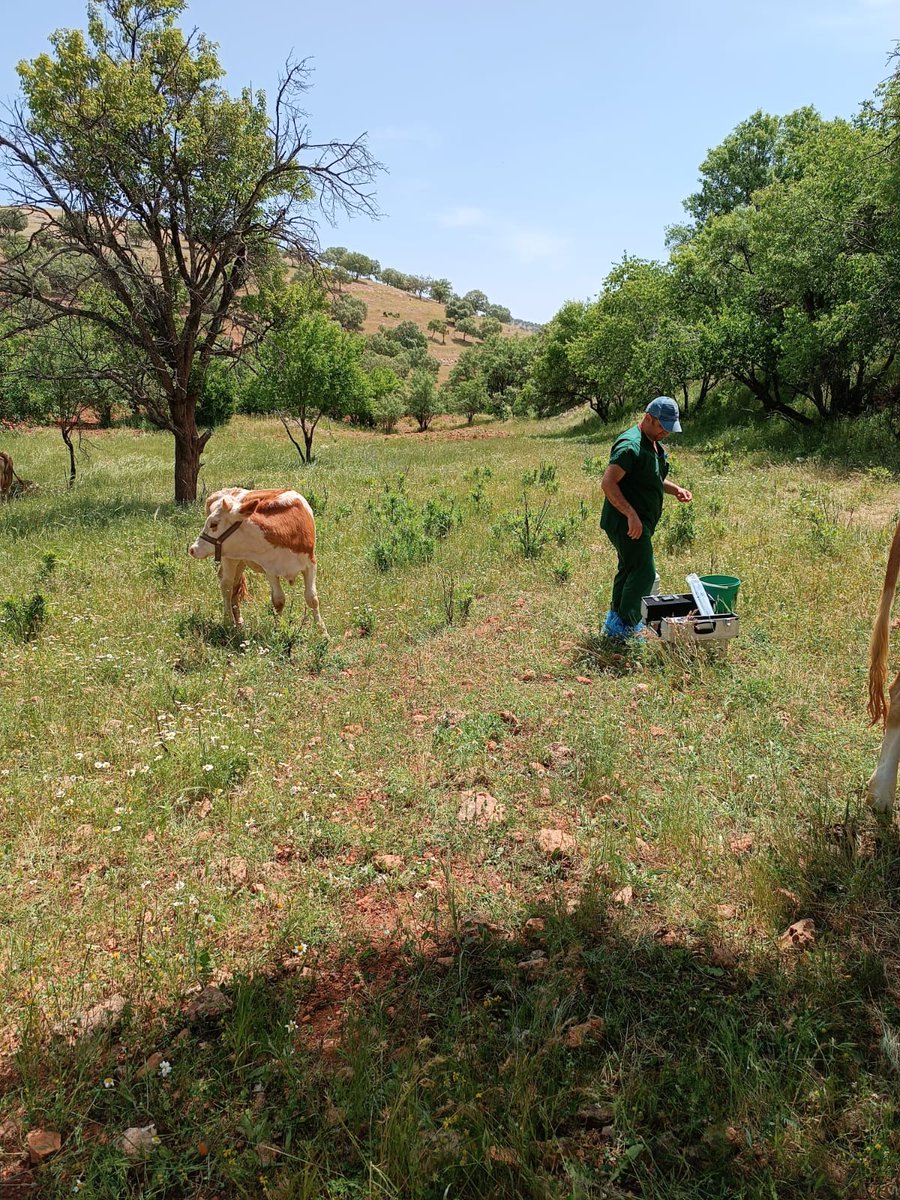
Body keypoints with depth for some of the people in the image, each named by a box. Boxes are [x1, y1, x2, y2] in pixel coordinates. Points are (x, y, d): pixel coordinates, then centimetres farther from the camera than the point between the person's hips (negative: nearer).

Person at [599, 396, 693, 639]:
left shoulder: (655, 444, 14)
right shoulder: (630, 445, -19)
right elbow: (608, 483, -26)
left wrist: (675, 489, 8)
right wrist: (631, 515, -29)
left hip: (640, 522, 11)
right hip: (626, 523, -11)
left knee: (629, 569, 19)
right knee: (644, 574, -11)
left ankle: (615, 619, 32)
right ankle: (624, 628, -3)